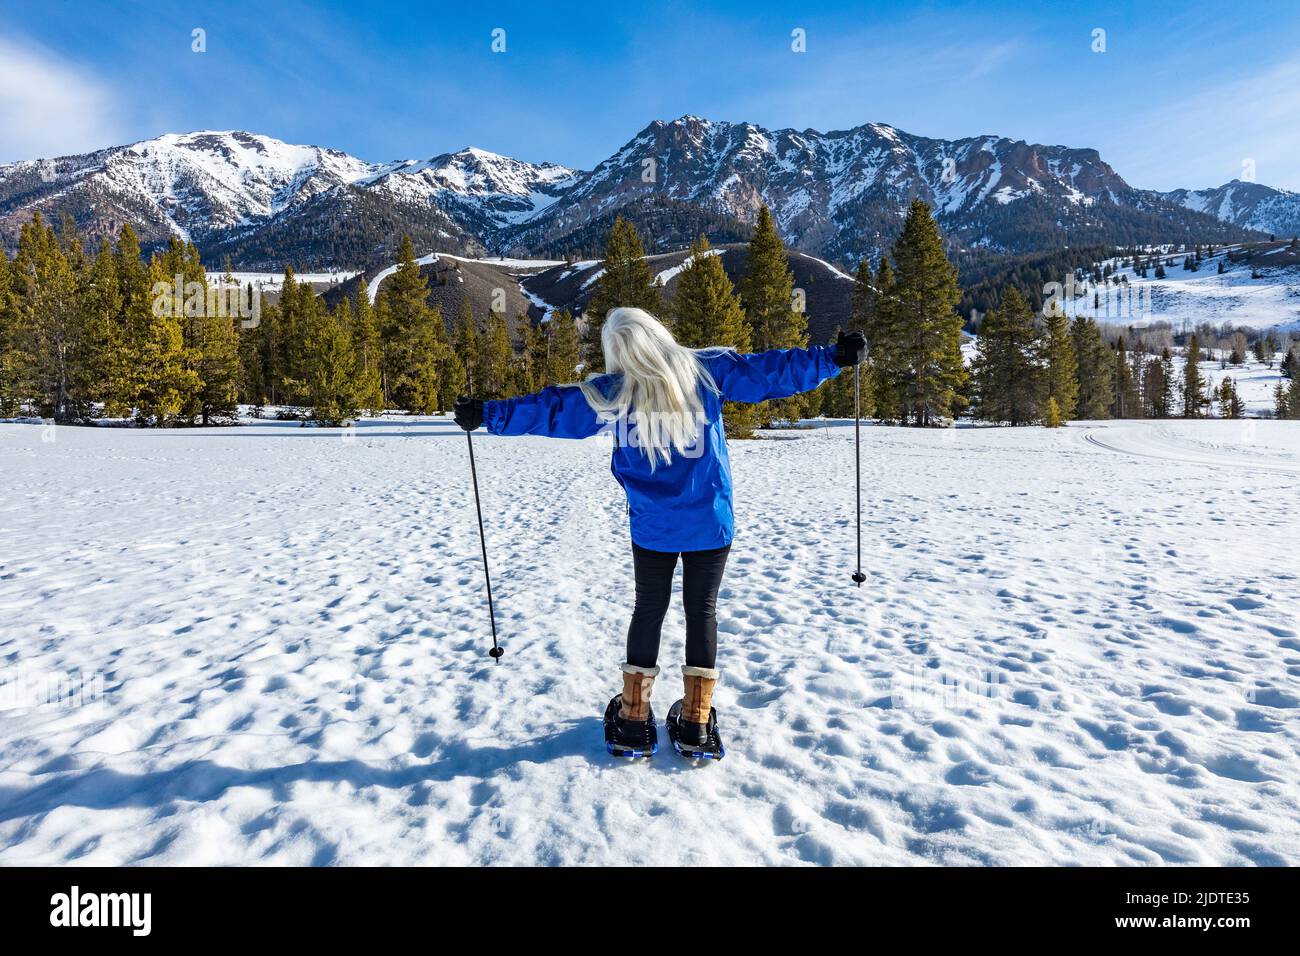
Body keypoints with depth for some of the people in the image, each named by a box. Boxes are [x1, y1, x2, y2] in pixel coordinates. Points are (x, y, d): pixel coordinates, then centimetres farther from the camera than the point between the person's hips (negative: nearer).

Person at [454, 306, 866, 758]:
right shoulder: (708, 370, -7)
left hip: (652, 528, 0)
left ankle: (634, 720, 21)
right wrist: (833, 357, 6)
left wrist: (487, 414, 4)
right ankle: (696, 725, 16)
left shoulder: (614, 393, -8)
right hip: (710, 523, 0)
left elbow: (549, 409, -5)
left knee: (648, 611, 15)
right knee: (702, 612, 11)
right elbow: (771, 370, -4)